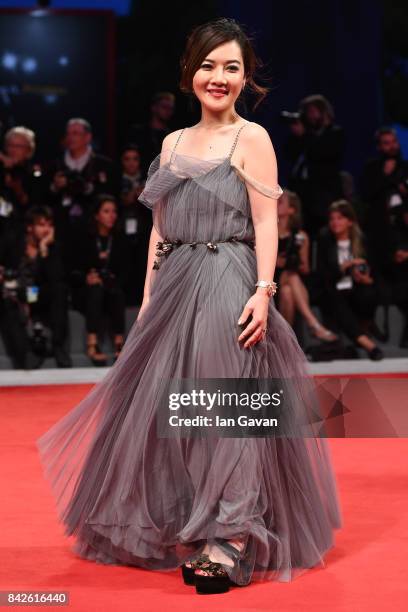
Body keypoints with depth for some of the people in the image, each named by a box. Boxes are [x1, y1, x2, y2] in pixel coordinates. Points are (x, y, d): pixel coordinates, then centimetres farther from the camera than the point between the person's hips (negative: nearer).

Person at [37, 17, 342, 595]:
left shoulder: (253, 139, -2)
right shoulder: (174, 143, 16)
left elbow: (266, 223, -9)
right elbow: (161, 227, 17)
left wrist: (263, 292, -20)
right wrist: (148, 298, 13)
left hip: (229, 288, -7)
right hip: (176, 288, 7)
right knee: (168, 407, 9)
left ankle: (230, 542, -6)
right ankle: (175, 531, 24)